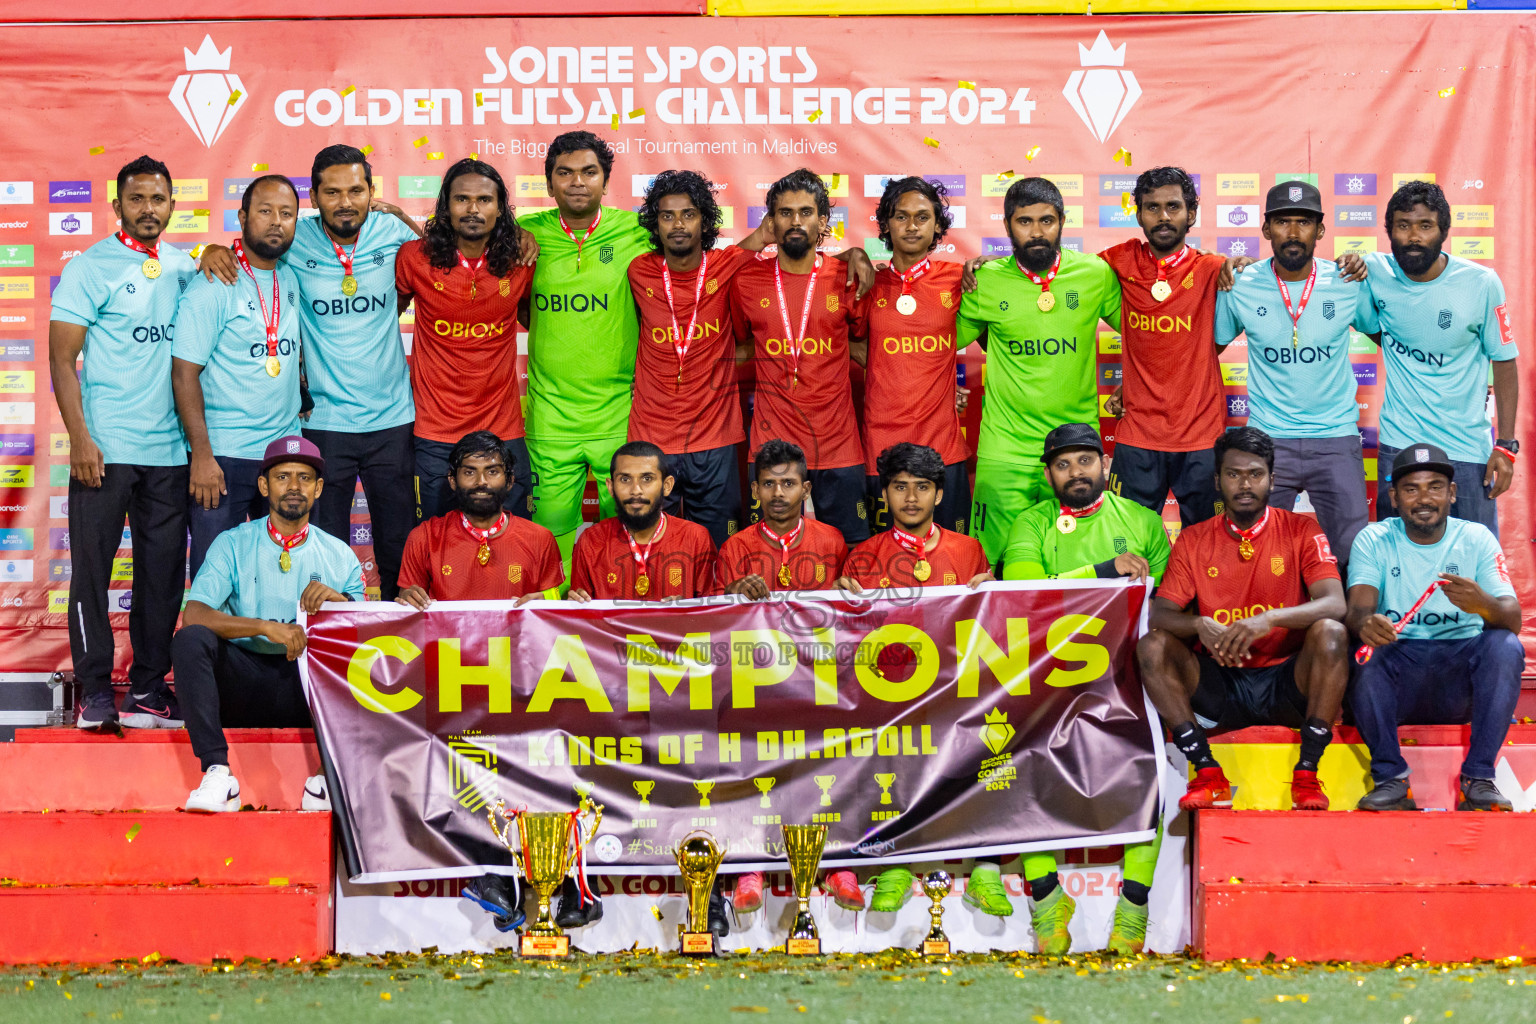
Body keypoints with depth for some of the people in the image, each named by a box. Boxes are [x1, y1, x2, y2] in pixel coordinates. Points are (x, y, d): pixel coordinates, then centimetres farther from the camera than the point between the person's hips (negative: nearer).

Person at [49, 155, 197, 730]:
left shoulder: (182, 267, 10)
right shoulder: (91, 268, -2)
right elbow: (62, 358, -4)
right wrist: (80, 438, -15)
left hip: (169, 451, 4)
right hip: (105, 449, -4)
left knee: (163, 573, 6)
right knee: (92, 569, -1)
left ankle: (149, 689, 14)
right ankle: (95, 691, 6)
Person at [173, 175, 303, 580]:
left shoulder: (292, 278, 9)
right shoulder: (213, 287, -10)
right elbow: (184, 373, -12)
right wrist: (201, 455, -17)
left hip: (286, 452, 6)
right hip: (222, 456, -6)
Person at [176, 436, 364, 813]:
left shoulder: (339, 556, 12)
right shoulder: (233, 545, 6)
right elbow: (193, 615, -10)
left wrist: (340, 602, -17)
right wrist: (266, 627, -22)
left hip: (310, 688, 1)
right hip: (242, 680, -1)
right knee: (191, 639, -29)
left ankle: (329, 780, -26)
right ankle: (217, 775, -35)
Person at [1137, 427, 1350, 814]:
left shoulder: (1300, 531, 0)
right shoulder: (1193, 541, 6)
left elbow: (1335, 604, -14)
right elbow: (1160, 615, -3)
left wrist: (1271, 619, -32)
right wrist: (1201, 627, -27)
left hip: (1287, 681, -2)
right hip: (1219, 685, 2)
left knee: (1331, 633, -30)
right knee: (1152, 647, -21)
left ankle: (1307, 774, -25)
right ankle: (1207, 772, -23)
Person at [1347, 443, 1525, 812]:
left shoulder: (1476, 539, 5)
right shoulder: (1373, 541, 5)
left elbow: (1513, 620, -8)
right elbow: (1357, 607, -12)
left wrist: (1483, 604, -33)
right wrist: (1365, 623, -38)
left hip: (1462, 673, 1)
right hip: (1397, 668, -1)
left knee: (1506, 646, -29)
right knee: (1366, 652, -32)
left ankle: (1479, 777, -22)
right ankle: (1389, 778, -21)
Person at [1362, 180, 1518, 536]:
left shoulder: (1481, 284, -9)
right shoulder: (1375, 272, -4)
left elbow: (1504, 363, -3)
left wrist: (1506, 445, -7)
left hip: (1467, 450, -2)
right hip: (1398, 444, 2)